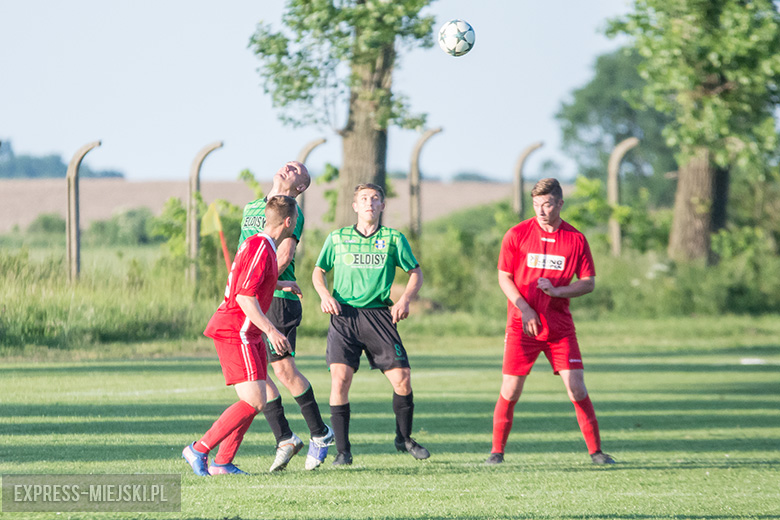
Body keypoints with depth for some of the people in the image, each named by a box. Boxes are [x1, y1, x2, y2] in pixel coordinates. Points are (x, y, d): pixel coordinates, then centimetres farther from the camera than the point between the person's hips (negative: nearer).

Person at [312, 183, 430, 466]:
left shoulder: (393, 239, 7)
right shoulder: (337, 238, 8)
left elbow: (416, 273, 13)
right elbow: (318, 271, 18)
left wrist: (405, 300, -4)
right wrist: (325, 294, -1)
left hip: (378, 314, 0)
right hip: (344, 315, 0)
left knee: (402, 378, -6)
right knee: (340, 378, -15)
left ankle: (403, 438, 19)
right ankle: (343, 450, -8)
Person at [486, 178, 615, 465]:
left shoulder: (576, 239, 1)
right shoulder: (517, 235, -1)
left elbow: (589, 283, 3)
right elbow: (504, 277, 1)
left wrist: (556, 290, -13)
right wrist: (524, 309, -12)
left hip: (560, 328, 1)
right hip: (521, 325, -1)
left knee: (577, 389, -6)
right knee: (510, 390, -4)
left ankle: (596, 451, 3)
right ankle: (497, 451, 10)